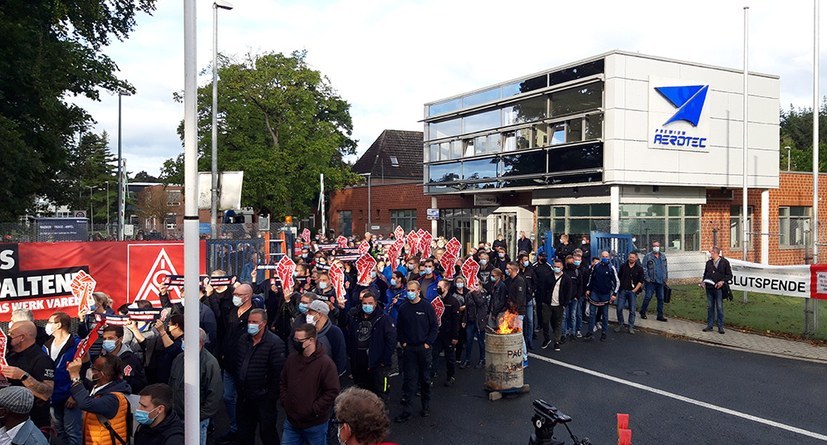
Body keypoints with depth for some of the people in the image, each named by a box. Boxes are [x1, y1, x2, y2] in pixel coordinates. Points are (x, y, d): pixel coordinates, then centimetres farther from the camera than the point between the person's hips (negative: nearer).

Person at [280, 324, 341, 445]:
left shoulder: (325, 363, -17)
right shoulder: (291, 359, 3)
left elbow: (333, 391, -18)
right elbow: (283, 383, 17)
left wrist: (314, 410, -16)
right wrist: (285, 402, 5)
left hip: (315, 425, -5)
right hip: (291, 422, 5)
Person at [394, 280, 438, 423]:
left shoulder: (427, 306, -6)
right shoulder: (403, 308, 3)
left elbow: (434, 326, -4)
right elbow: (399, 328, 11)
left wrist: (428, 343, -9)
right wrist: (402, 342, 1)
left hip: (424, 348, -2)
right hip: (408, 348, 2)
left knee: (424, 378, 10)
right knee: (408, 378, 0)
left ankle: (426, 406, 24)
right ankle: (406, 410, 2)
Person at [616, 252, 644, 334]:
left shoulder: (639, 268, 3)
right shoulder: (623, 266, 6)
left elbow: (640, 281, 1)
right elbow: (619, 277, 12)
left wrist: (635, 290, -7)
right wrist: (619, 287, 5)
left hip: (632, 291, -1)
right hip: (622, 290, 1)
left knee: (632, 310, 1)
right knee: (619, 308, -2)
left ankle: (631, 327, 10)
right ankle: (620, 325, 13)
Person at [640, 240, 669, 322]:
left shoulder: (663, 256, 13)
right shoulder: (648, 256, -4)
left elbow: (666, 268, 18)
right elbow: (644, 268, -7)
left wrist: (666, 278, 11)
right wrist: (647, 278, -14)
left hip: (660, 281, 5)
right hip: (651, 281, -5)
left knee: (661, 298, 7)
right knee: (648, 297, -5)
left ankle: (660, 315, 13)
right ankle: (642, 312, 11)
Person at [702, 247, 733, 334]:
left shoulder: (724, 262, -1)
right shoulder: (709, 263, 13)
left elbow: (729, 275, 0)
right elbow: (705, 274, 21)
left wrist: (722, 281, -15)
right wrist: (703, 281, 3)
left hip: (719, 288, -4)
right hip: (709, 288, 4)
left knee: (719, 307, -1)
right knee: (710, 307, 8)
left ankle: (720, 327, 5)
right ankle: (709, 325, 15)